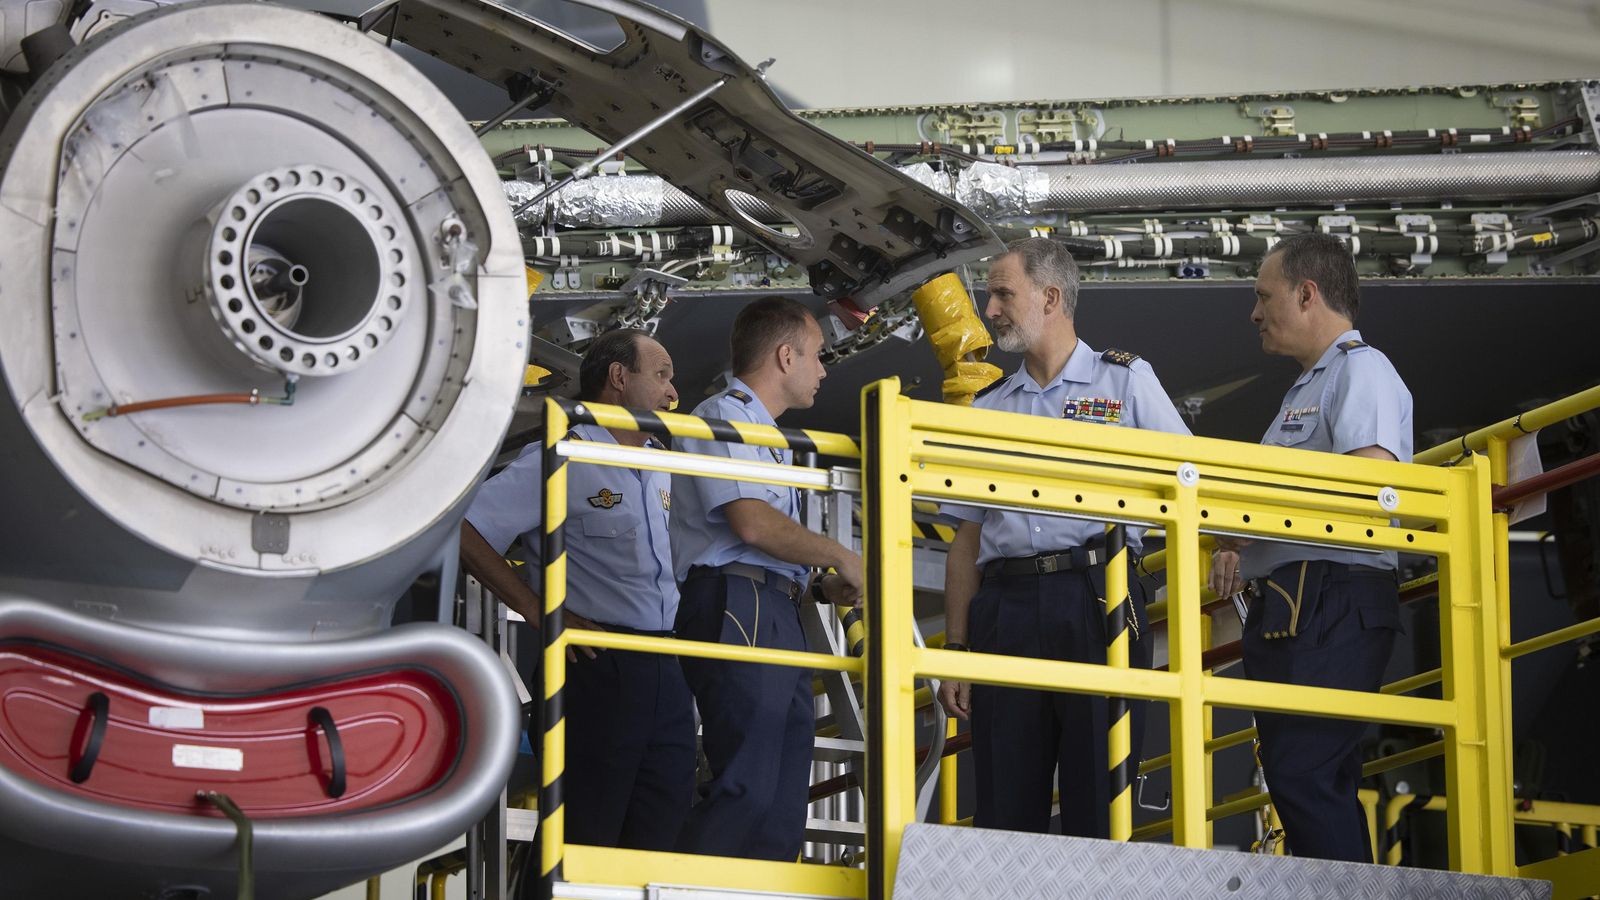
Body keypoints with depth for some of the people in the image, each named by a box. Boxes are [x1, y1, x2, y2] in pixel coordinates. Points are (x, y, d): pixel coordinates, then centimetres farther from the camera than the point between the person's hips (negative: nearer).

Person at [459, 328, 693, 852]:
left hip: (665, 672, 8)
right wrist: (539, 613, -15)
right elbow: (466, 533, -14)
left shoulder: (661, 471, 18)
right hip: (596, 669, -8)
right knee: (584, 847, -4)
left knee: (658, 846, 8)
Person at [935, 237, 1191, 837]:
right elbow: (967, 540, 17)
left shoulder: (1125, 381, 10)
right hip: (1006, 604, 3)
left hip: (1098, 595, -3)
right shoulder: (987, 410, 20)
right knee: (1004, 810, 2)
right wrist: (955, 650, 9)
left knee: (1099, 804, -6)